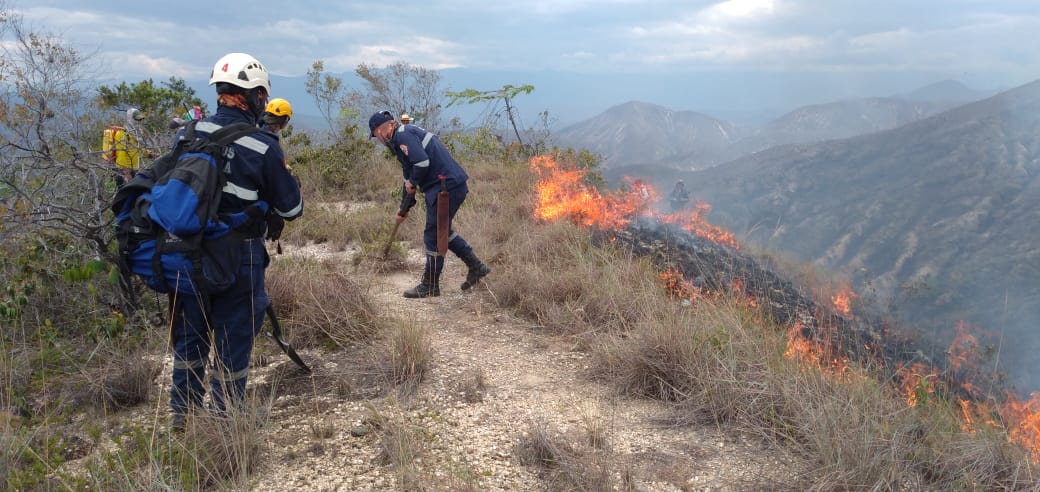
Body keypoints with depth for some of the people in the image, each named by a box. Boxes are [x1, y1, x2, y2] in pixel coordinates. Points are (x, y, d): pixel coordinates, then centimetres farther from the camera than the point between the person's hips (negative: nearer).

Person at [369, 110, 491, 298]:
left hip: (446, 187, -10)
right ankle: (476, 267, 26)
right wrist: (404, 208, 35)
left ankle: (430, 286, 11)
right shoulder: (405, 136, 24)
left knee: (433, 236, 0)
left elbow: (422, 163, -24)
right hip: (454, 185, 10)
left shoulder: (403, 135, -10)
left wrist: (412, 183, -5)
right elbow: (409, 176, 31)